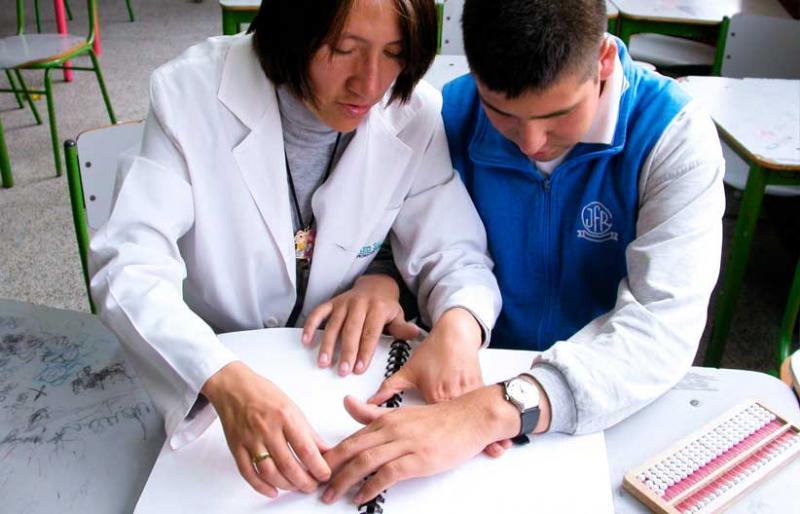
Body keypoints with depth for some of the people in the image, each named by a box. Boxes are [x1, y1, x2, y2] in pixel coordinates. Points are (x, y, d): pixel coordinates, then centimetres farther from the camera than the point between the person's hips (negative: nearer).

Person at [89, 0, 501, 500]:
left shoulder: (416, 117, -12)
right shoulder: (191, 92, -19)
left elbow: (456, 252, -6)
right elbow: (130, 267, -24)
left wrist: (459, 323, -29)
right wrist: (225, 380, -42)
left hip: (335, 374, 3)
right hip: (199, 387, -2)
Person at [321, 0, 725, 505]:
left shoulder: (674, 133, -17)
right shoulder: (453, 115, -9)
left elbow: (668, 323, -28)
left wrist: (497, 410, -41)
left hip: (613, 404, -1)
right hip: (471, 375, 1)